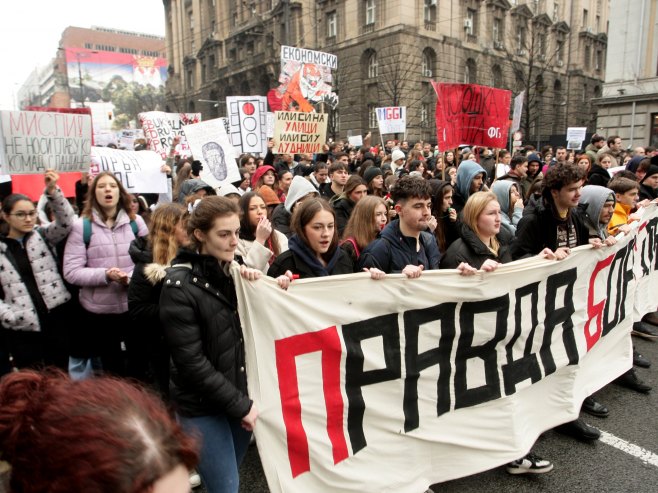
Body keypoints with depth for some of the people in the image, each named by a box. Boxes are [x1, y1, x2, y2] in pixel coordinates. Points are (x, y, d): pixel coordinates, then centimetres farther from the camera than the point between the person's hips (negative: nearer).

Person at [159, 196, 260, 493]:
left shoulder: (232, 270, 2)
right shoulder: (179, 285, -17)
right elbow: (191, 361, -17)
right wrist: (240, 404, -15)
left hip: (240, 394, 6)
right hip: (203, 405, -6)